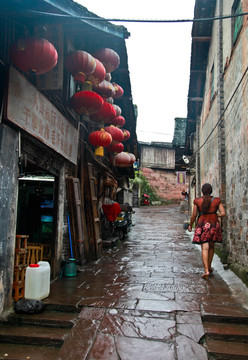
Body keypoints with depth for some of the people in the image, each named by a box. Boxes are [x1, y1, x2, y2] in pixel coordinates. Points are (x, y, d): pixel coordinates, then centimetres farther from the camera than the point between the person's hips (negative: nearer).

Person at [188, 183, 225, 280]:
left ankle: (206, 270, -12)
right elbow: (223, 213, -5)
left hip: (202, 225, -2)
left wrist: (190, 225, 11)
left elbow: (194, 215, -3)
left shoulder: (197, 201, -5)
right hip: (214, 225, 2)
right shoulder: (216, 200, -2)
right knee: (211, 247, 18)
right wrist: (214, 215, 12)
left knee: (205, 248, -3)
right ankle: (209, 267, 31)